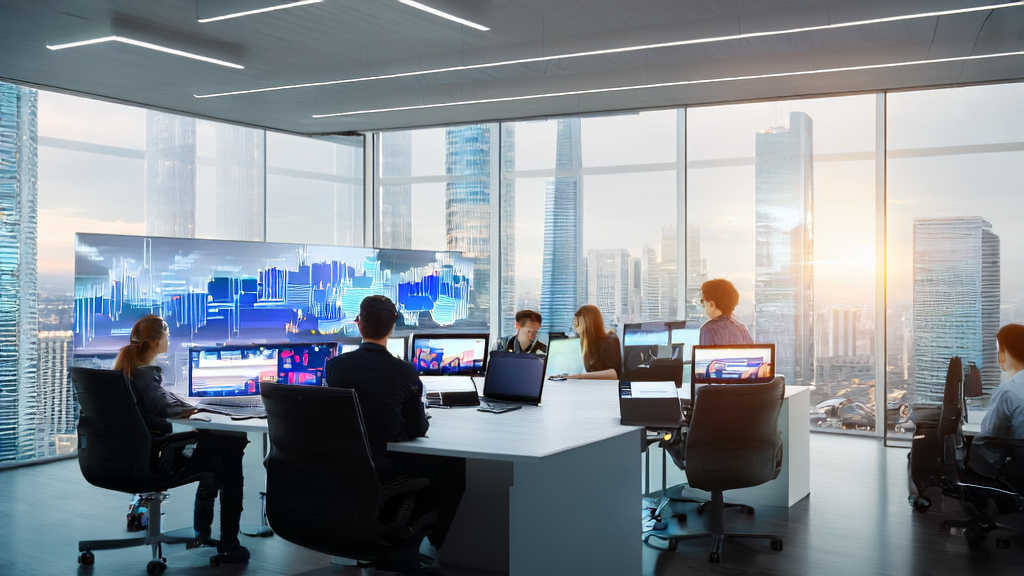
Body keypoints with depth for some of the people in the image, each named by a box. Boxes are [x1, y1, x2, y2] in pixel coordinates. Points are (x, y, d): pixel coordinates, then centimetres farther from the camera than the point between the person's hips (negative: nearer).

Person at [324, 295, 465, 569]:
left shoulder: (333, 365, -6)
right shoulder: (404, 371, -18)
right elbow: (418, 429, -8)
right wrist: (420, 421, 15)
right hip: (384, 471, -5)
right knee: (455, 467, 16)